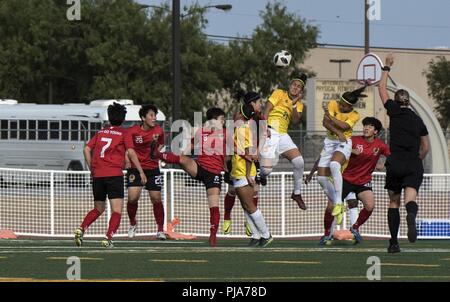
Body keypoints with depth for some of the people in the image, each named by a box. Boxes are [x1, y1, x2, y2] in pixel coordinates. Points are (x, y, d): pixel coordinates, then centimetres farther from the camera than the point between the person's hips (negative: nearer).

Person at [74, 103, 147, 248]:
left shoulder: (101, 132, 16)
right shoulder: (123, 133, 3)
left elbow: (87, 150, 10)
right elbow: (131, 152, -7)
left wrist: (91, 169, 18)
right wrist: (141, 172, -4)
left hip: (97, 176, 5)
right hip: (114, 175, -5)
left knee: (98, 209, 20)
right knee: (117, 211, -4)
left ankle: (81, 229, -1)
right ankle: (108, 238, -22)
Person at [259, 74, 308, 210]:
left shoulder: (299, 104, 18)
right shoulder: (279, 93, 3)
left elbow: (295, 121, 3)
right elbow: (267, 108, -7)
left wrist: (294, 104, -7)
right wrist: (265, 126, -20)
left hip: (283, 135, 6)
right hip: (271, 132, -6)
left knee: (299, 162, -7)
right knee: (266, 168, -18)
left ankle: (297, 193, 8)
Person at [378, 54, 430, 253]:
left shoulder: (394, 111, 4)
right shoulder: (418, 120, 12)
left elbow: (382, 89, 17)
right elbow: (426, 147, 18)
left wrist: (387, 68, 27)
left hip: (395, 164, -1)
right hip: (414, 166, 1)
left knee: (394, 202, 12)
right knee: (410, 199, -15)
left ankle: (394, 242, 10)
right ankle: (411, 217, -51)